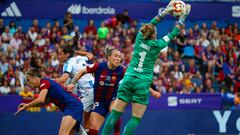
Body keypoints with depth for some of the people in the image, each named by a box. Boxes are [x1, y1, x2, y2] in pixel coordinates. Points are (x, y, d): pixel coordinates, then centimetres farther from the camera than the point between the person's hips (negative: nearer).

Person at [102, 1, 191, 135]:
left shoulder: (140, 38, 6)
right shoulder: (157, 45, -2)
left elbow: (151, 24, 22)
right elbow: (174, 33, 10)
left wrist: (165, 12, 26)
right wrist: (183, 16, 19)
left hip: (128, 79, 4)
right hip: (143, 83, -4)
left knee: (116, 113, 3)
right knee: (136, 118, -2)